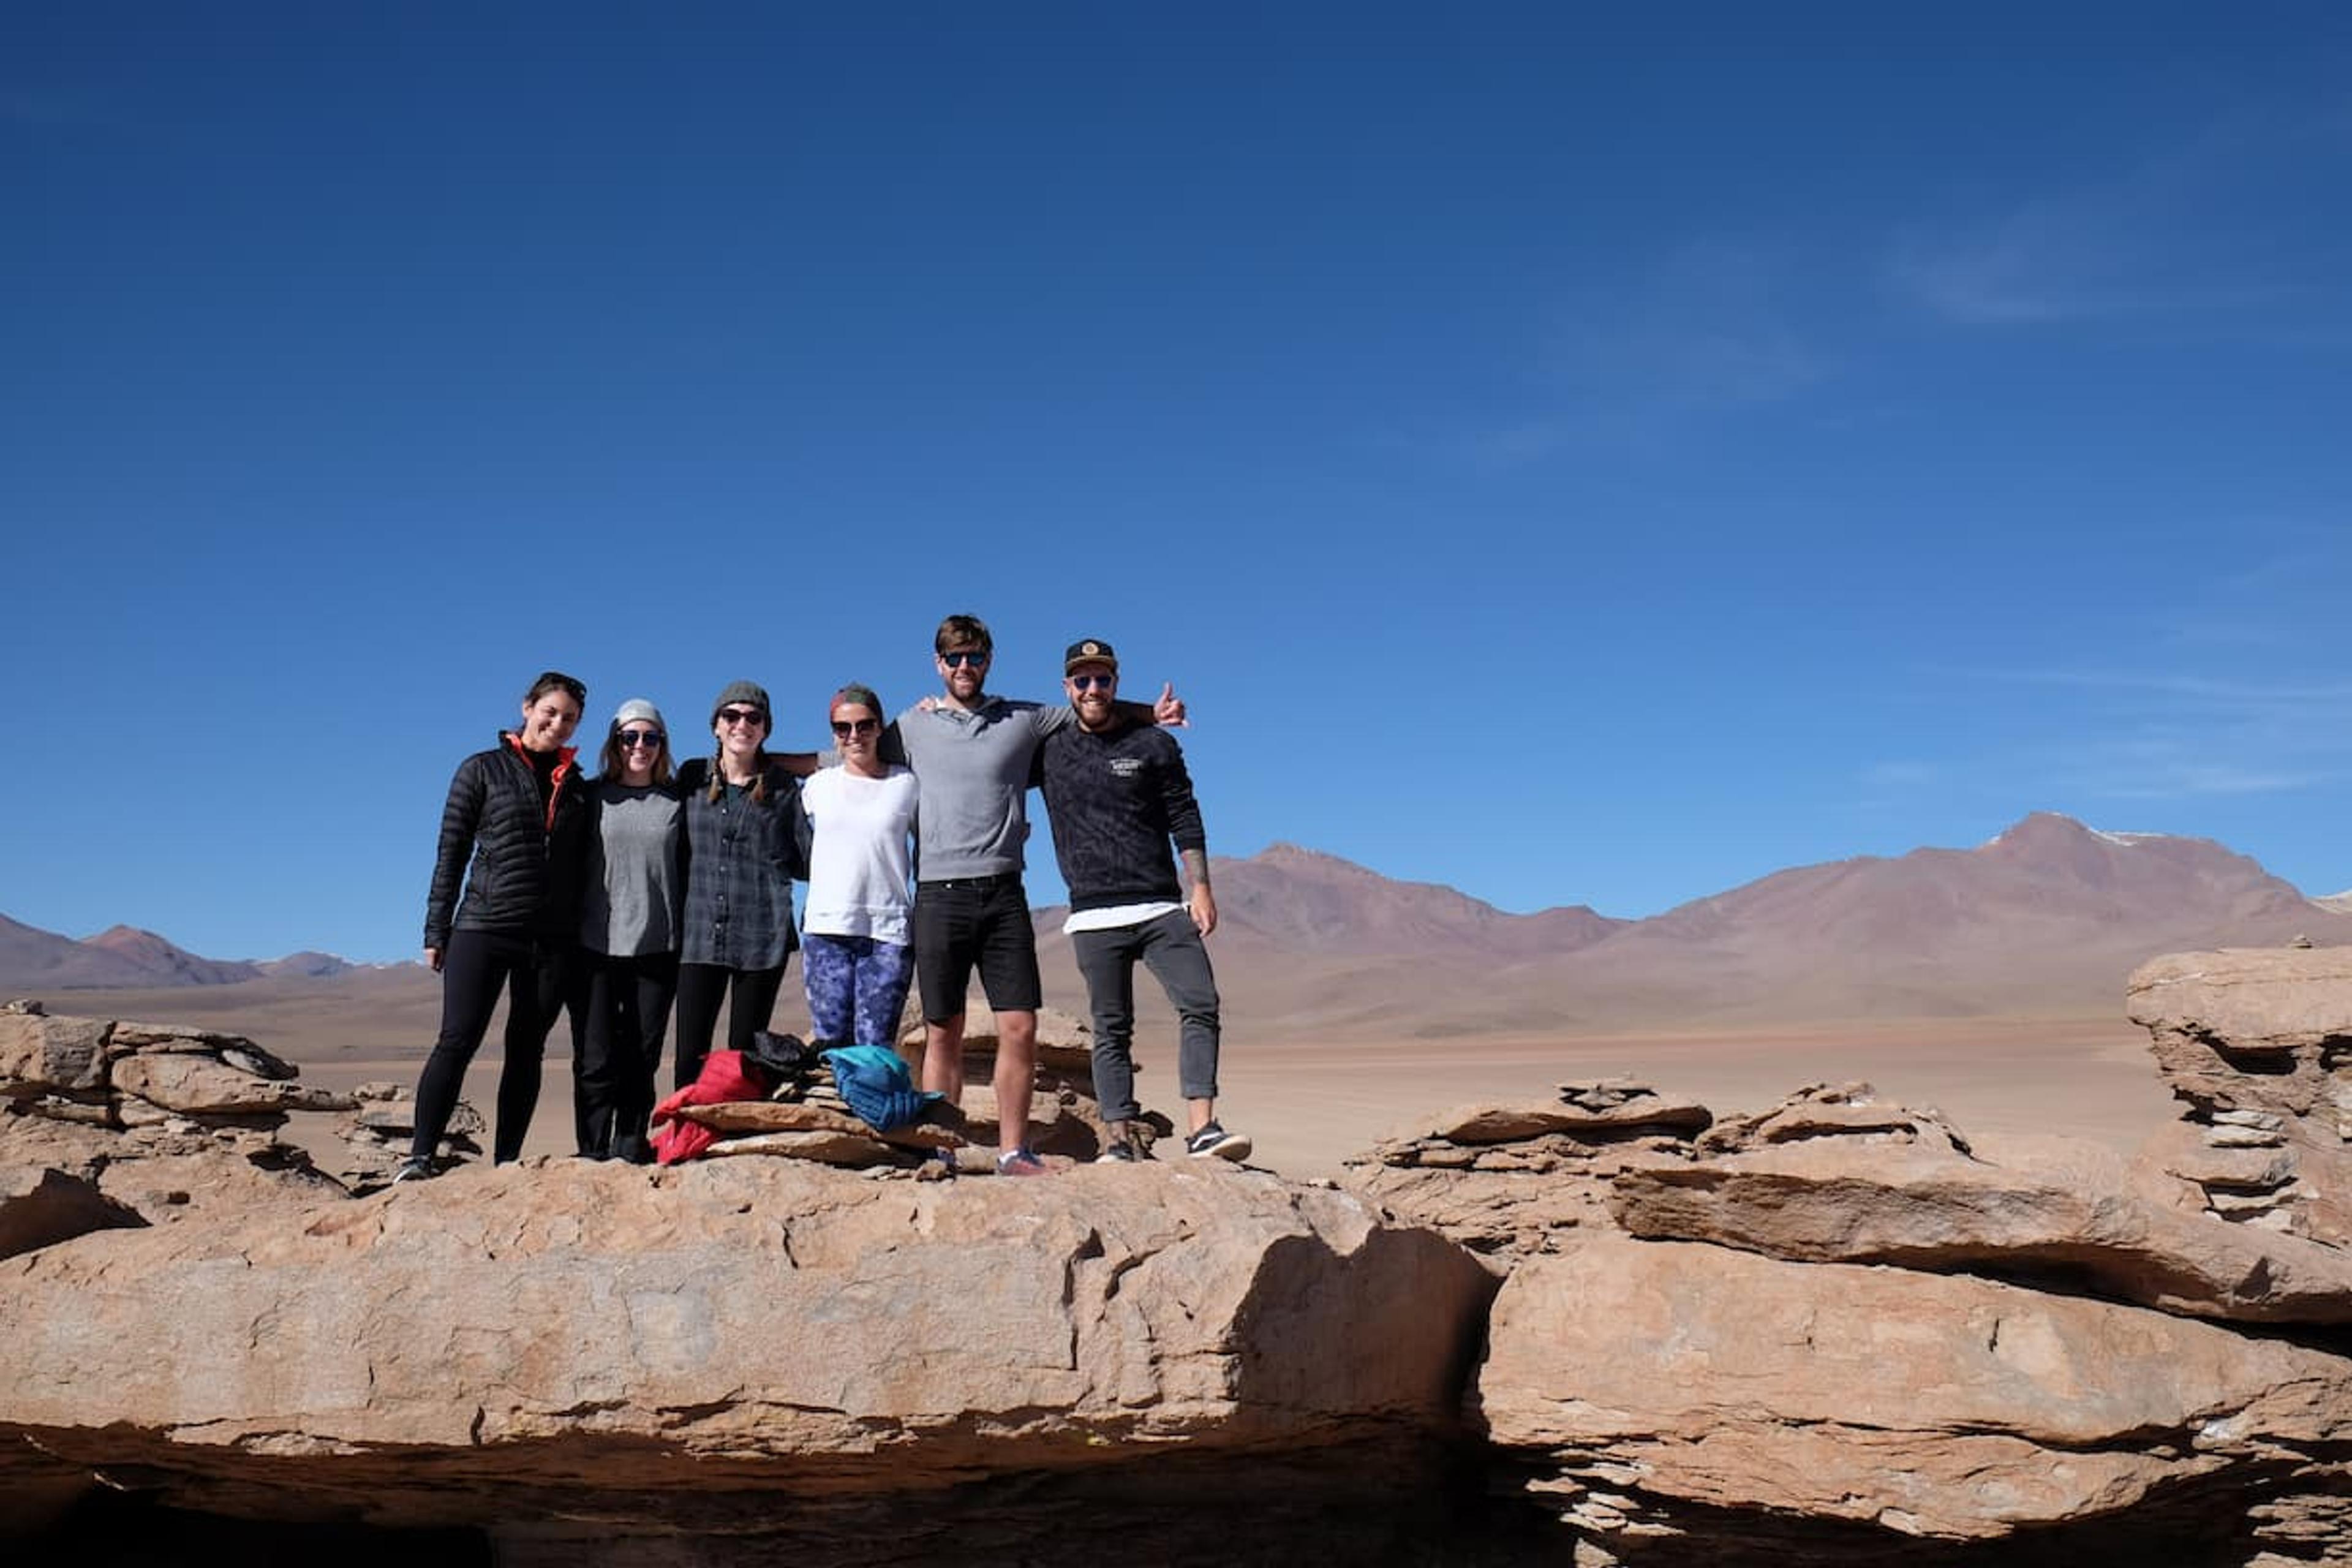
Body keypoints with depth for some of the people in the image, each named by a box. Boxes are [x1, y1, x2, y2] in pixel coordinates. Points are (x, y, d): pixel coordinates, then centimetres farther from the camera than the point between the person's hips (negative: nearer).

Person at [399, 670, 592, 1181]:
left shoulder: (574, 785, 13)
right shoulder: (483, 770, 4)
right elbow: (451, 854, 3)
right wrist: (436, 932, -1)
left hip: (553, 939, 3)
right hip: (484, 928, -3)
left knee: (527, 1051, 6)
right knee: (457, 1041, -9)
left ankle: (506, 1162, 11)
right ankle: (420, 1157, -4)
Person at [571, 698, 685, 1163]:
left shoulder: (676, 802, 9)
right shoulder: (592, 796, 6)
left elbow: (687, 873, 10)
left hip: (657, 949, 1)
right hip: (596, 946, -1)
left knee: (642, 1058, 5)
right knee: (596, 1059, -2)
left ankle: (630, 1148, 15)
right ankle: (594, 1153, 4)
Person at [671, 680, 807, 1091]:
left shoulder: (783, 786, 7)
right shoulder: (691, 777, 10)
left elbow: (807, 864, 9)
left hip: (763, 936, -1)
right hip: (701, 934, 1)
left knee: (746, 1056, 4)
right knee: (691, 1056, -3)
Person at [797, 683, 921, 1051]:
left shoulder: (906, 783, 8)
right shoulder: (817, 785, 11)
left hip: (888, 931, -1)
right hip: (826, 928, 1)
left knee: (876, 1047, -6)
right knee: (830, 1044, -2)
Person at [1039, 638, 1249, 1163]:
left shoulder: (1154, 744, 8)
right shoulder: (1049, 751, 11)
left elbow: (1185, 820, 6)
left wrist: (1200, 889, -4)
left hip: (1161, 908, 0)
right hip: (1094, 916, 1)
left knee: (1201, 1005, -12)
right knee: (1111, 1030, 1)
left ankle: (1202, 1128, -12)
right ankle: (1121, 1140, 4)